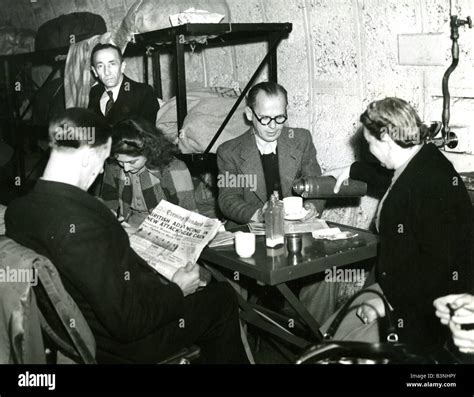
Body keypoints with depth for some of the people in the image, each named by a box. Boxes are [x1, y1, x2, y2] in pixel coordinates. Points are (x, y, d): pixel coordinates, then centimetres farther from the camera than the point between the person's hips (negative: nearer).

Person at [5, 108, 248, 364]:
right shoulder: (81, 223, -36)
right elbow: (127, 321, -30)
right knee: (223, 297, 9)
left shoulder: (17, 209, -9)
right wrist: (177, 290, -15)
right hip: (123, 345, -8)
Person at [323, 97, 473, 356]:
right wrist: (352, 171, 32)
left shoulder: (433, 181, -25)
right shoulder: (414, 166, 4)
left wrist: (389, 300, -23)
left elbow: (439, 266, -27)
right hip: (393, 290, 9)